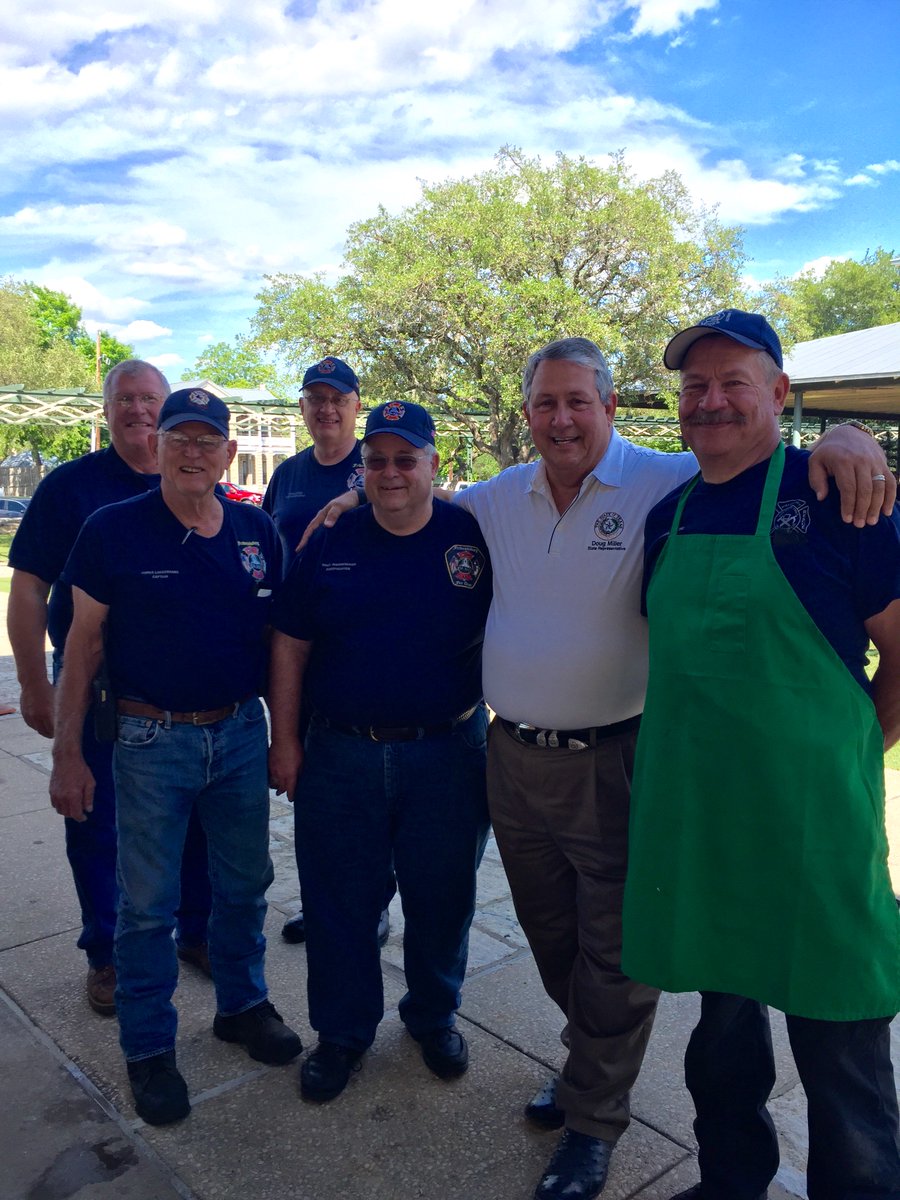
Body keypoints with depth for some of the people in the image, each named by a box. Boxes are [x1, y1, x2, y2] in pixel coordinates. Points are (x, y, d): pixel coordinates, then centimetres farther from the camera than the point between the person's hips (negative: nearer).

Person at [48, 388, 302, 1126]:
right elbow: (84, 643, -5)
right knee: (148, 903, 9)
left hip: (241, 733, 4)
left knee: (245, 883, 17)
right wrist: (68, 751, -7)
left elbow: (278, 635, 8)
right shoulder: (114, 530, -8)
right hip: (152, 739, -3)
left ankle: (242, 1004, 39)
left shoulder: (258, 532, 1)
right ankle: (149, 1048, 28)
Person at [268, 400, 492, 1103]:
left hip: (447, 754, 0)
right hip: (340, 755, 1)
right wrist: (285, 740, 2)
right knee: (340, 902, 12)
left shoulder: (474, 537, -4)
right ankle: (343, 1032, 34)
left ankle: (434, 1015, 40)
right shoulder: (328, 544, 0)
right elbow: (290, 648, 4)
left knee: (442, 898, 14)